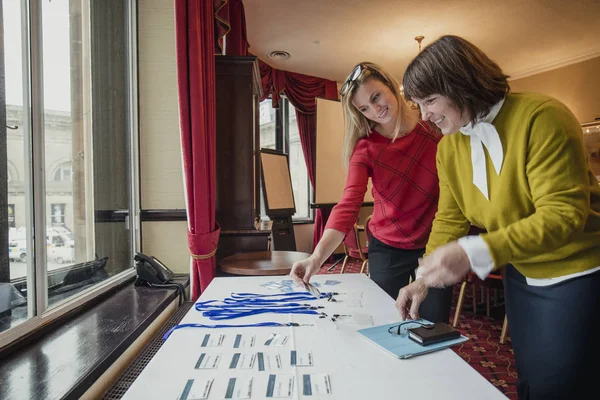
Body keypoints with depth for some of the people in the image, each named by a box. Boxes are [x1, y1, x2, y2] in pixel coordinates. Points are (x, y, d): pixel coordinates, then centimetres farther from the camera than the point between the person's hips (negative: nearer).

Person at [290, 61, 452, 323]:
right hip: (387, 249, 0)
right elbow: (348, 205, -23)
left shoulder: (434, 124, -7)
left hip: (435, 245, 1)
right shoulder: (365, 148, -10)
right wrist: (318, 255, -38)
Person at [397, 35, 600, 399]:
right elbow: (449, 220, 0)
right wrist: (425, 279, -12)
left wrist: (473, 253, -37)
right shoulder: (448, 148, -2)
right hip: (521, 276, 6)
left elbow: (564, 214, -28)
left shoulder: (541, 117, -22)